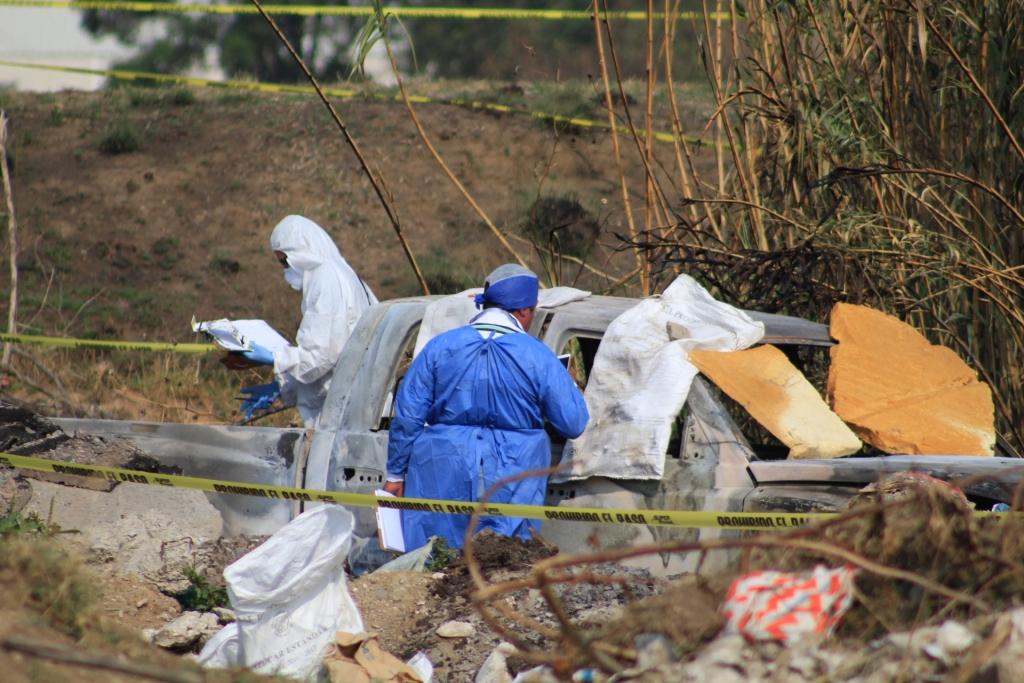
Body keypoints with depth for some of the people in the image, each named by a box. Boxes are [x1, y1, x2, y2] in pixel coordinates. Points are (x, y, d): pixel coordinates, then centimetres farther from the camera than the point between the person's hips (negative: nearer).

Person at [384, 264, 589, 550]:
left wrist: (396, 475, 12)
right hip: (512, 486, -1)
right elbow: (574, 424, 2)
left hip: (443, 480, 1)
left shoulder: (440, 347, 3)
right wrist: (571, 385, 22)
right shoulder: (539, 357, -2)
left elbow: (407, 418, 3)